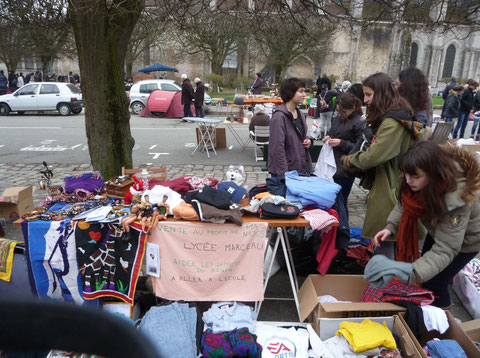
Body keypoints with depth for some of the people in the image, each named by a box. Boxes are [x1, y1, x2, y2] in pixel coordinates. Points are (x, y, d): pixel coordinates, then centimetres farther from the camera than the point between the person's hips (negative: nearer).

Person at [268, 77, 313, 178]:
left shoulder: (299, 114, 11)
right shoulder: (279, 116, -15)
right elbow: (278, 149, -19)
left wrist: (308, 141, 2)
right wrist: (284, 175, -23)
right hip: (286, 170, -8)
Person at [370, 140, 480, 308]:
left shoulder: (456, 200, -42)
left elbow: (445, 250, -42)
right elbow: (405, 203, -11)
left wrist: (412, 273, -54)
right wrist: (390, 227, -28)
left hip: (464, 239, -6)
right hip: (439, 229, 6)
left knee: (434, 283, -3)